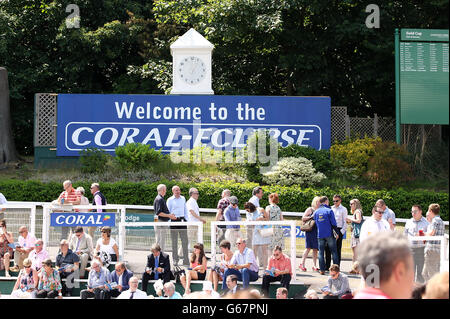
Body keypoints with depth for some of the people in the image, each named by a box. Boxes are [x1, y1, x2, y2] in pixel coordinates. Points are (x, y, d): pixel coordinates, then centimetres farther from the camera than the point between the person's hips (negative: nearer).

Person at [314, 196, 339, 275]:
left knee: (321, 252, 5)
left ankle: (322, 270, -2)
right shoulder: (329, 210, -7)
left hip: (320, 235, 3)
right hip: (329, 234, -3)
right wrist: (336, 233, 0)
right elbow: (333, 223, -9)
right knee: (334, 252, 5)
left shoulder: (316, 212, 7)